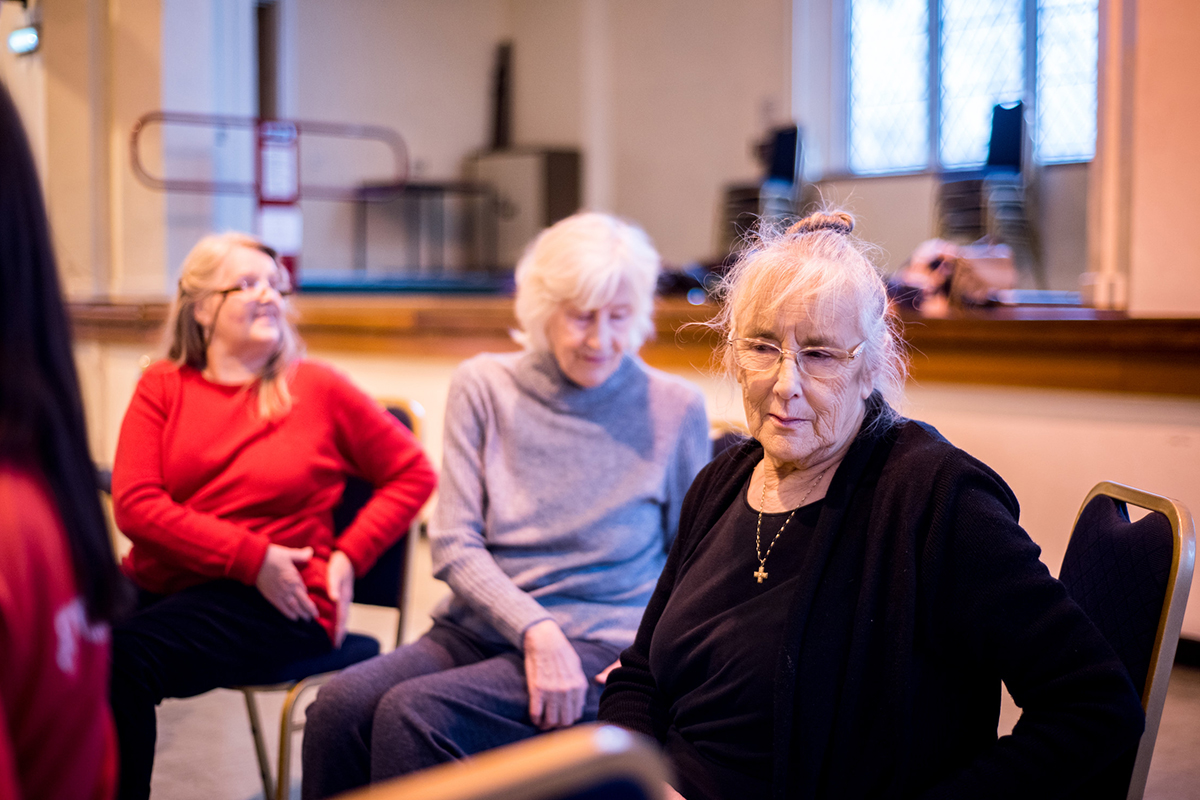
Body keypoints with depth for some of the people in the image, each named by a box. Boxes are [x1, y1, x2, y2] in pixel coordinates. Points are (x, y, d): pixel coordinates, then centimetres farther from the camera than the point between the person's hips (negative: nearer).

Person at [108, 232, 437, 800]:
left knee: (124, 655, -28)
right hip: (159, 583, 3)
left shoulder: (318, 389, 6)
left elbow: (412, 474, 11)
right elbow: (133, 504, -3)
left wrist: (350, 556, -3)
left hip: (271, 604, -2)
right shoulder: (162, 387, 9)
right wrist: (251, 556, -11)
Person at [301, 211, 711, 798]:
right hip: (478, 631, 3)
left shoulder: (674, 409, 2)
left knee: (413, 712, -29)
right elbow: (453, 546, 0)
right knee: (341, 704, -27)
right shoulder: (483, 386, 7)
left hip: (598, 651, -3)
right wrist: (536, 631, -15)